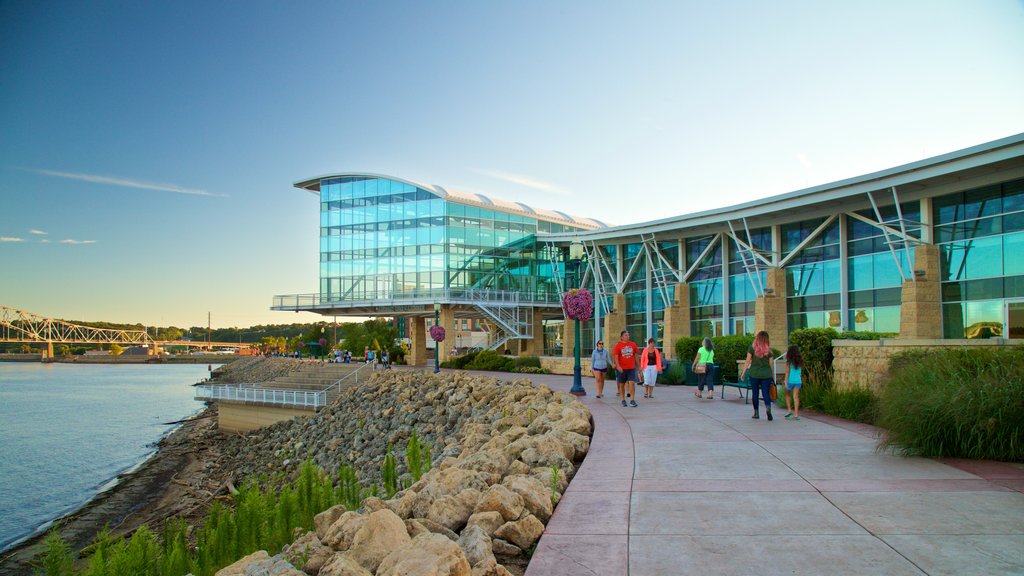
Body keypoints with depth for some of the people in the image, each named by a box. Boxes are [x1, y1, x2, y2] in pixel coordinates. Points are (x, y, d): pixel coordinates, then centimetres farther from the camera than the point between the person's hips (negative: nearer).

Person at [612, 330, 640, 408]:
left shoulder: (633, 344, 5)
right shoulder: (618, 345, -3)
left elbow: (636, 355, 13)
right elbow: (616, 357, -7)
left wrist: (637, 365, 15)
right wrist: (618, 366, -20)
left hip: (631, 368, 1)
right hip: (622, 368, -1)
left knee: (632, 383, -11)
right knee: (622, 384, 8)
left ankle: (632, 400, -10)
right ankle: (623, 400, 21)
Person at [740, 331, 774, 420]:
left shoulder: (752, 347, -4)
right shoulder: (768, 349, 1)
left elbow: (748, 361, -4)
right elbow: (771, 364, 4)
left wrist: (743, 372, 2)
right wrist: (772, 375, 13)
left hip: (754, 374, -1)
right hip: (766, 374, 1)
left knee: (755, 393, 10)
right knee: (766, 393, 4)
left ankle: (756, 413, 15)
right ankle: (768, 407, -22)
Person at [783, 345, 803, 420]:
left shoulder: (789, 361, -7)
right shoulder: (800, 360, 5)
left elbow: (787, 371, -8)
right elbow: (801, 371, 11)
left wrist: (786, 381, -7)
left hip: (790, 380, -3)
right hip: (798, 380, 3)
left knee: (787, 395, 16)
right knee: (796, 396, 1)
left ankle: (789, 409, 5)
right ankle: (796, 414, -3)